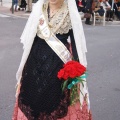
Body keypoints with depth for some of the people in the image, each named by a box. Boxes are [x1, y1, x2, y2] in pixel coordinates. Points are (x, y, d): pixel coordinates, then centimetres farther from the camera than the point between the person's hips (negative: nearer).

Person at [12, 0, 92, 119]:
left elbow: (75, 42, -4)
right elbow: (30, 39, 6)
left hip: (59, 64, -3)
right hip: (36, 61, 3)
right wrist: (25, 65, 6)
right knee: (33, 93, 9)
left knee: (56, 100, 2)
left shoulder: (71, 13, -5)